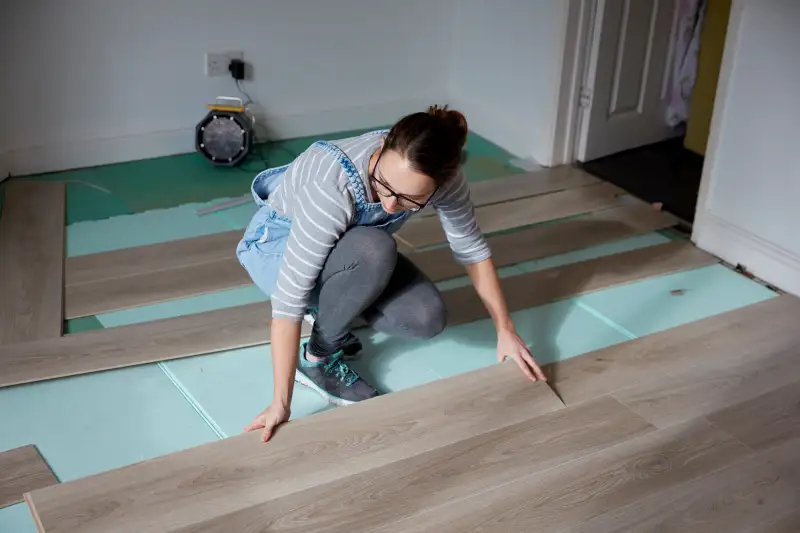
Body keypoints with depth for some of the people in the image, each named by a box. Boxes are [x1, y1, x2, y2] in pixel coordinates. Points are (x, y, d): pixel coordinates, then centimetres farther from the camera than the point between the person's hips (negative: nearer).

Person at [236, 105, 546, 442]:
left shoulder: (440, 177, -26)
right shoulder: (332, 187, -40)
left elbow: (471, 248, -10)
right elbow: (289, 296, -38)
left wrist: (505, 330, -10)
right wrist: (281, 404, -39)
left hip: (352, 253, 5)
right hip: (276, 245, -5)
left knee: (427, 318, -18)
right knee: (374, 249, -36)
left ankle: (327, 307, 9)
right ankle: (317, 357, -12)